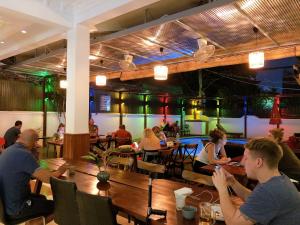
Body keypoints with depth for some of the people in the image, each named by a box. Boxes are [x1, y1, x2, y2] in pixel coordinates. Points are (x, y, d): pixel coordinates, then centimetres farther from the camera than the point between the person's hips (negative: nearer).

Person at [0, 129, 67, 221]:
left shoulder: (8, 150, 0)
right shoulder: (24, 154, -26)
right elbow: (47, 178, -27)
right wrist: (59, 171, -8)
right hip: (16, 209, -9)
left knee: (42, 198, 28)